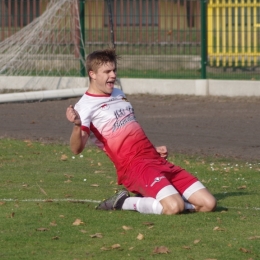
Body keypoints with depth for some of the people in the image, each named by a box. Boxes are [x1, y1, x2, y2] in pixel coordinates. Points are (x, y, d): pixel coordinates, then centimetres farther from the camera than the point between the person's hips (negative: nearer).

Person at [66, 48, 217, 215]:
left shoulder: (119, 95, 21)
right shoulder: (85, 106, -4)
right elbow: (77, 148, -20)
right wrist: (77, 126, -40)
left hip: (157, 160, 8)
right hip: (134, 165, -8)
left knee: (208, 203, -4)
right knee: (174, 207, -32)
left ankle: (149, 200, 9)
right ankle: (124, 203, -7)